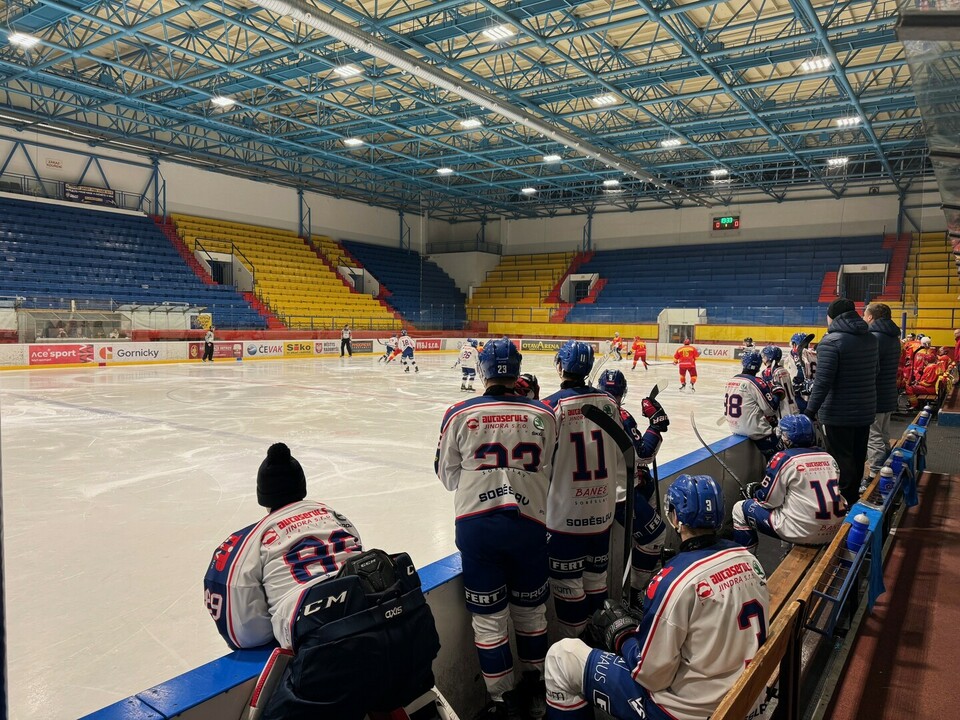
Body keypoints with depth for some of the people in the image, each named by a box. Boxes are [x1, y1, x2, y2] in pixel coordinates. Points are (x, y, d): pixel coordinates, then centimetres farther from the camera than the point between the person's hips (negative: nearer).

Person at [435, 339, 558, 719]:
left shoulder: (460, 414, -3)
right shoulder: (542, 414, 0)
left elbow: (448, 476, 7)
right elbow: (550, 471, 6)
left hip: (476, 525, -1)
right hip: (528, 522, 2)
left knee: (489, 618, 11)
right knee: (530, 610, 20)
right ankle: (534, 687, 39)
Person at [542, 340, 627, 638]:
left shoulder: (552, 406, -16)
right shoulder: (607, 402, -1)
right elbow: (621, 453, 9)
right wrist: (623, 480, 26)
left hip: (565, 512, -5)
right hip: (602, 510, 5)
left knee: (568, 582, 8)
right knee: (596, 577, 19)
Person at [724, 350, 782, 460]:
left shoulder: (730, 381, 4)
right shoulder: (756, 383, -18)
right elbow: (771, 409, -14)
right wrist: (775, 395, 4)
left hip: (735, 428, 8)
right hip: (755, 431, -8)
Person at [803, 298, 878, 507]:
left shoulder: (831, 341, -17)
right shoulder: (870, 339, 7)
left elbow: (823, 381, -21)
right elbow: (873, 374, 16)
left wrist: (810, 411, -17)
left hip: (839, 413, -7)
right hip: (865, 411, 7)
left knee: (841, 459, 1)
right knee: (857, 458, 17)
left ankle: (843, 504, 7)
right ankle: (853, 498, 31)